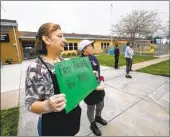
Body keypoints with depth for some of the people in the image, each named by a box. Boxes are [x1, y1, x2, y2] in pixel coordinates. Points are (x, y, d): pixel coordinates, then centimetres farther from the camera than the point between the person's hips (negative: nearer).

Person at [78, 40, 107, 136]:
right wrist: (94, 87, -22)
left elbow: (98, 71, 8)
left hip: (99, 87, 7)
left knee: (101, 105, 27)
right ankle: (93, 124, 47)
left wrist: (100, 83, -3)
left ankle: (98, 117, 58)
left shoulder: (93, 58, 0)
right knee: (91, 108, 18)